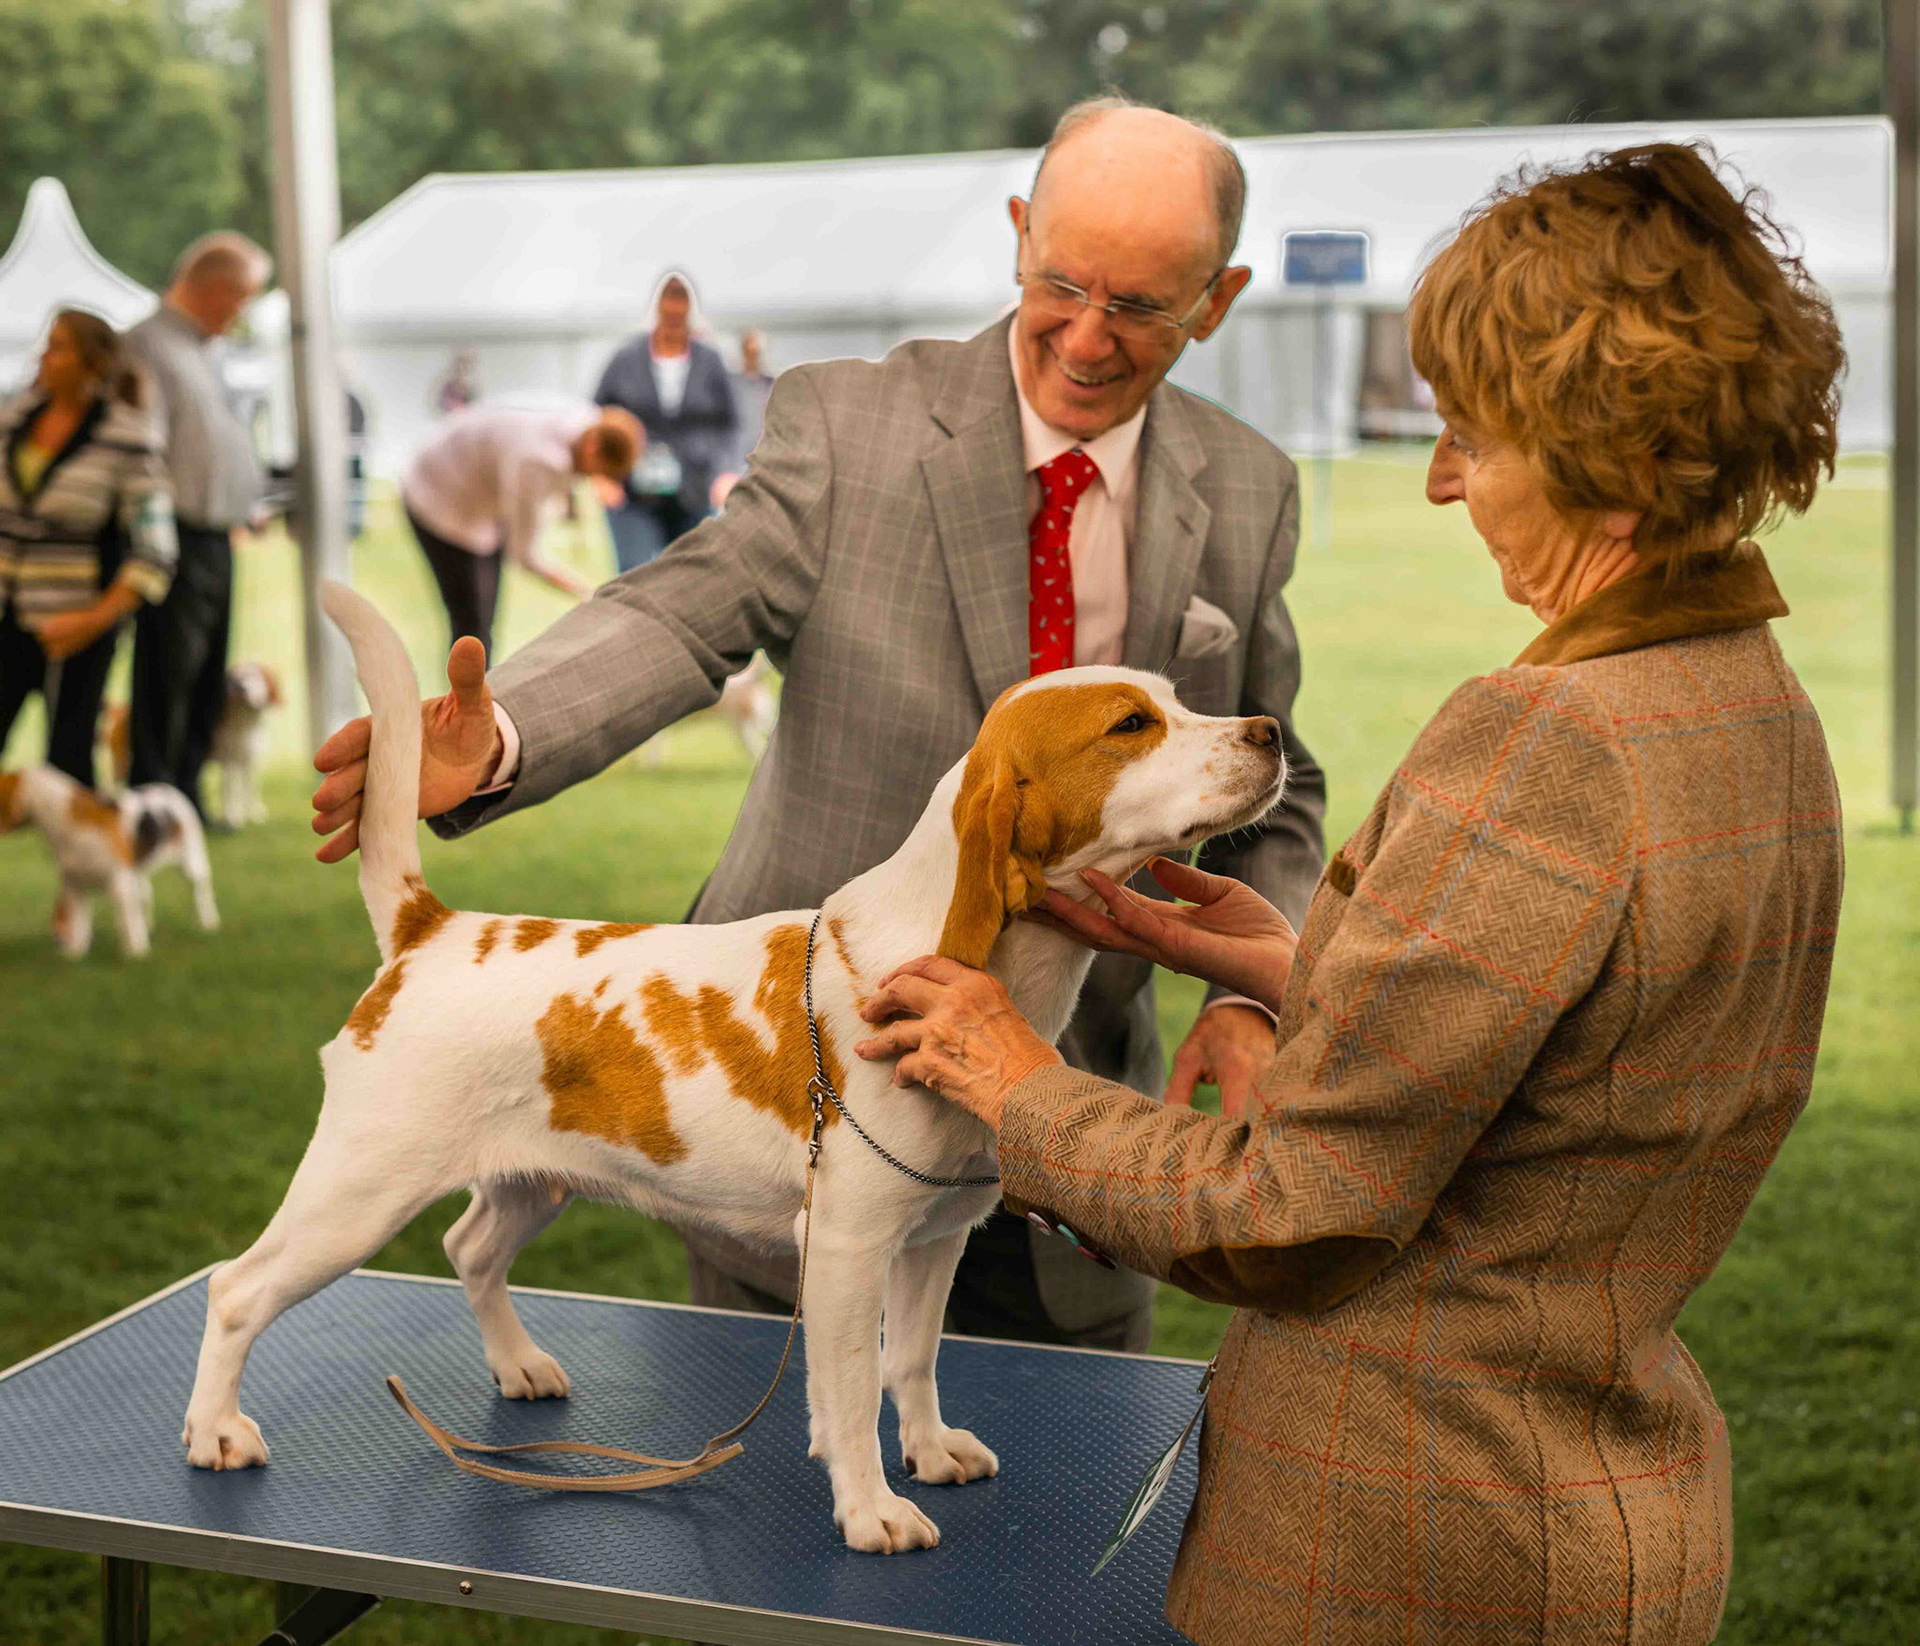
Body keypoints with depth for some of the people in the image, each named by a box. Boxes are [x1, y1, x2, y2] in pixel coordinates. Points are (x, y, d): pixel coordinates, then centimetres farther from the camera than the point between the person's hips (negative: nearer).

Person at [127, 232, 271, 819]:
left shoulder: (199, 350, 19)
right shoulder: (149, 346, -11)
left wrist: (246, 507, 20)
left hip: (216, 543, 10)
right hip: (181, 539, -9)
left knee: (205, 685, 12)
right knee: (167, 679, -5)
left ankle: (186, 800, 19)